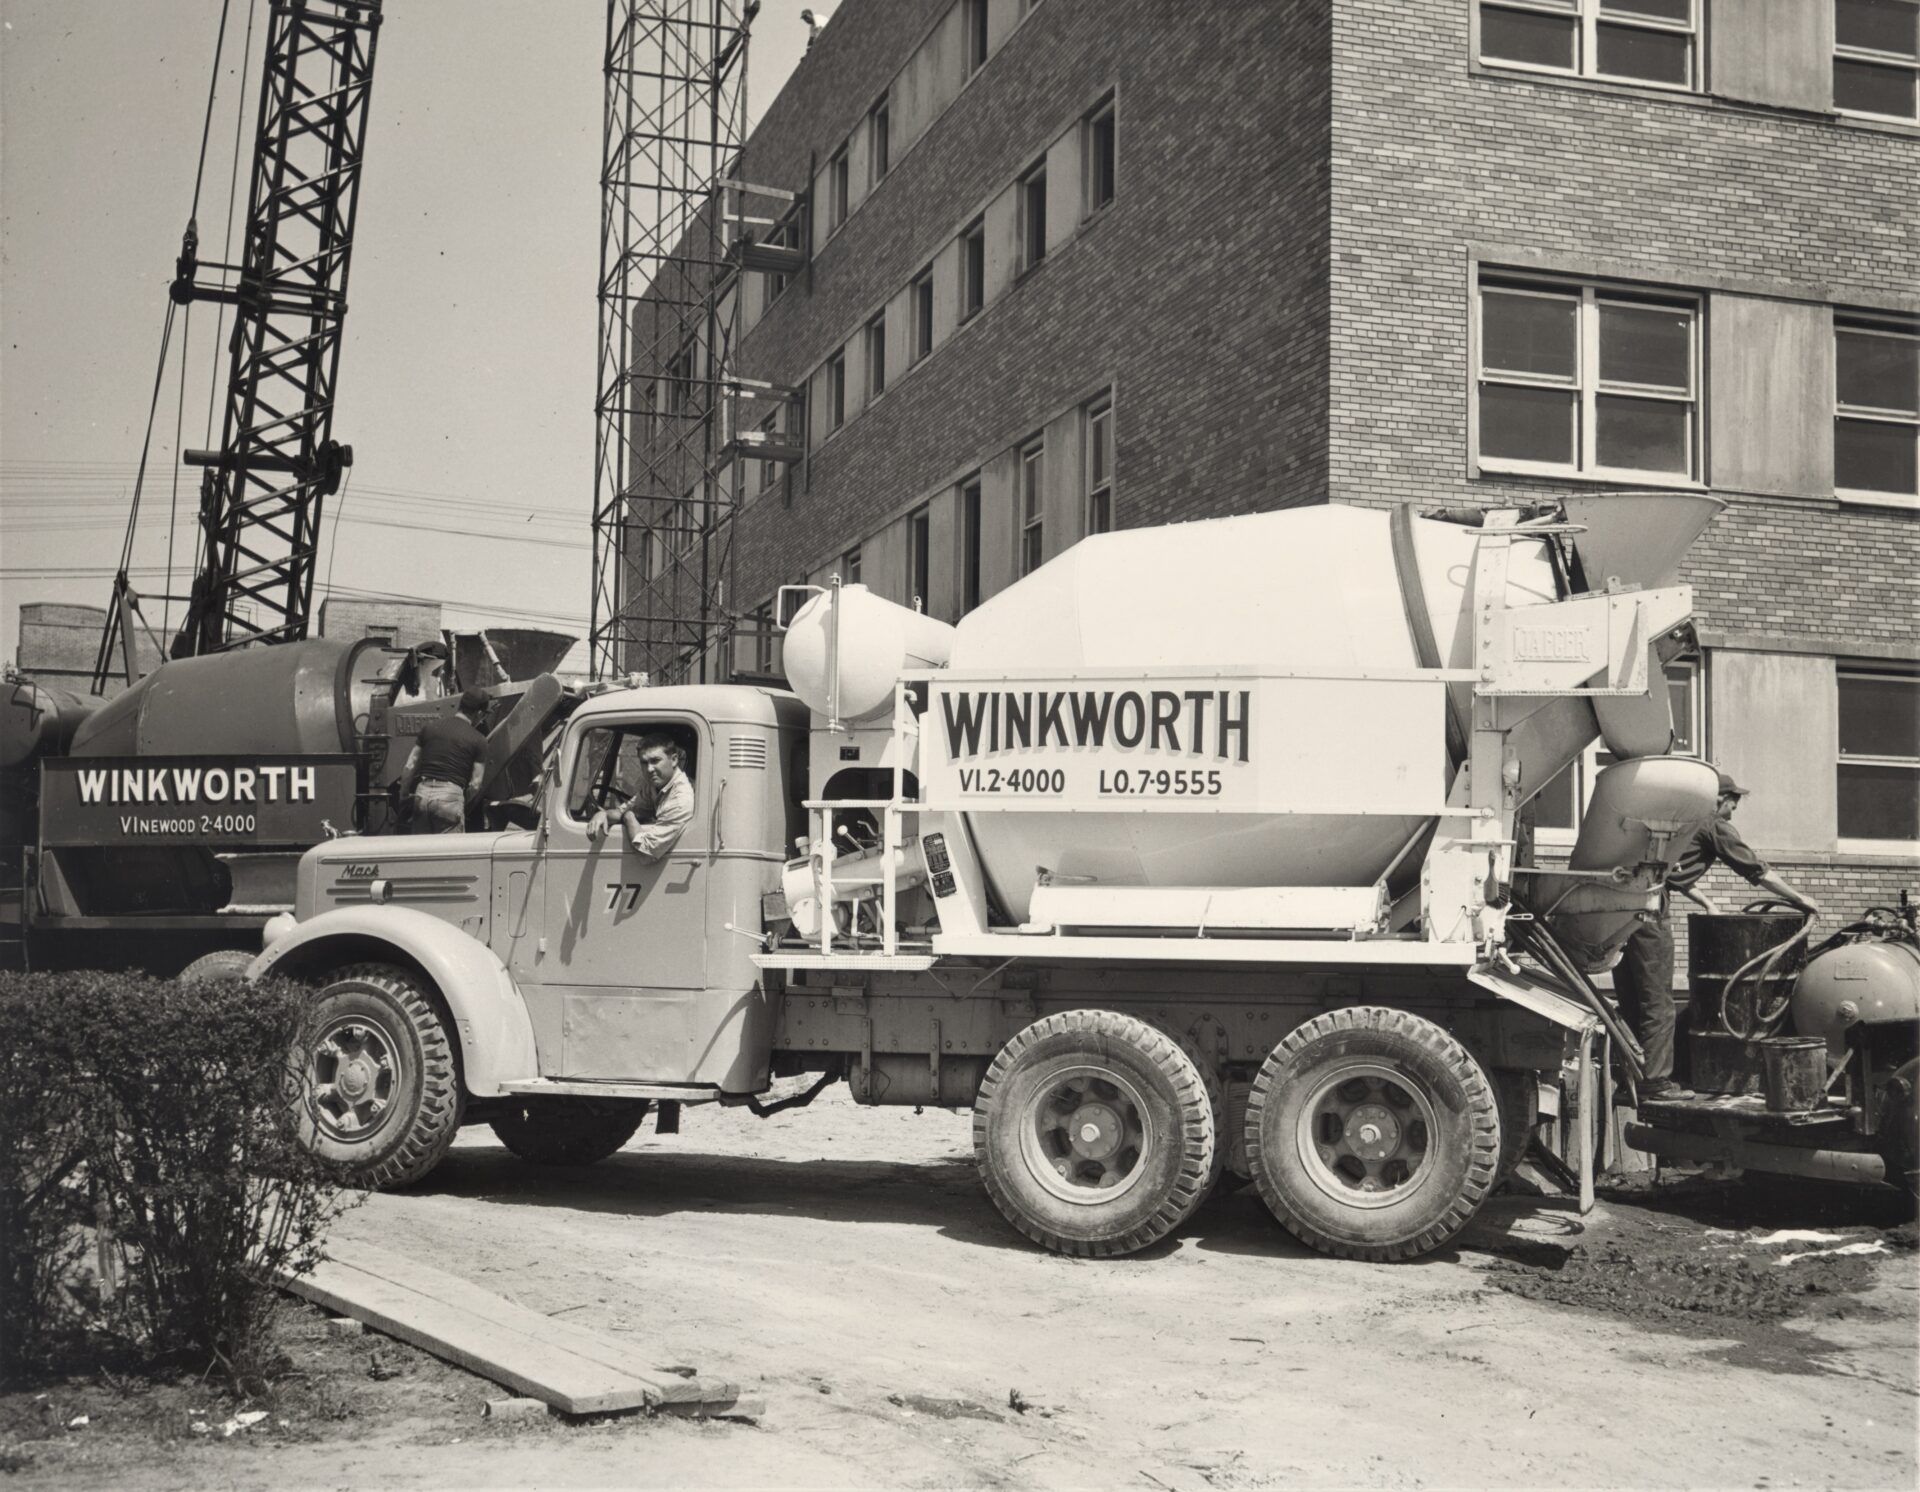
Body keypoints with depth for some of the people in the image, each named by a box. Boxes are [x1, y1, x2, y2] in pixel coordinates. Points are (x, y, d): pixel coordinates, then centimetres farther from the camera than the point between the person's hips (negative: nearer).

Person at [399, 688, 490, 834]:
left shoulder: (430, 727, 13)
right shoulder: (478, 741, 2)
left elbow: (410, 768, 12)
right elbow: (475, 785, -2)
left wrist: (403, 795, 20)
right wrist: (463, 802, 14)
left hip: (422, 792, 4)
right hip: (450, 795, -4)